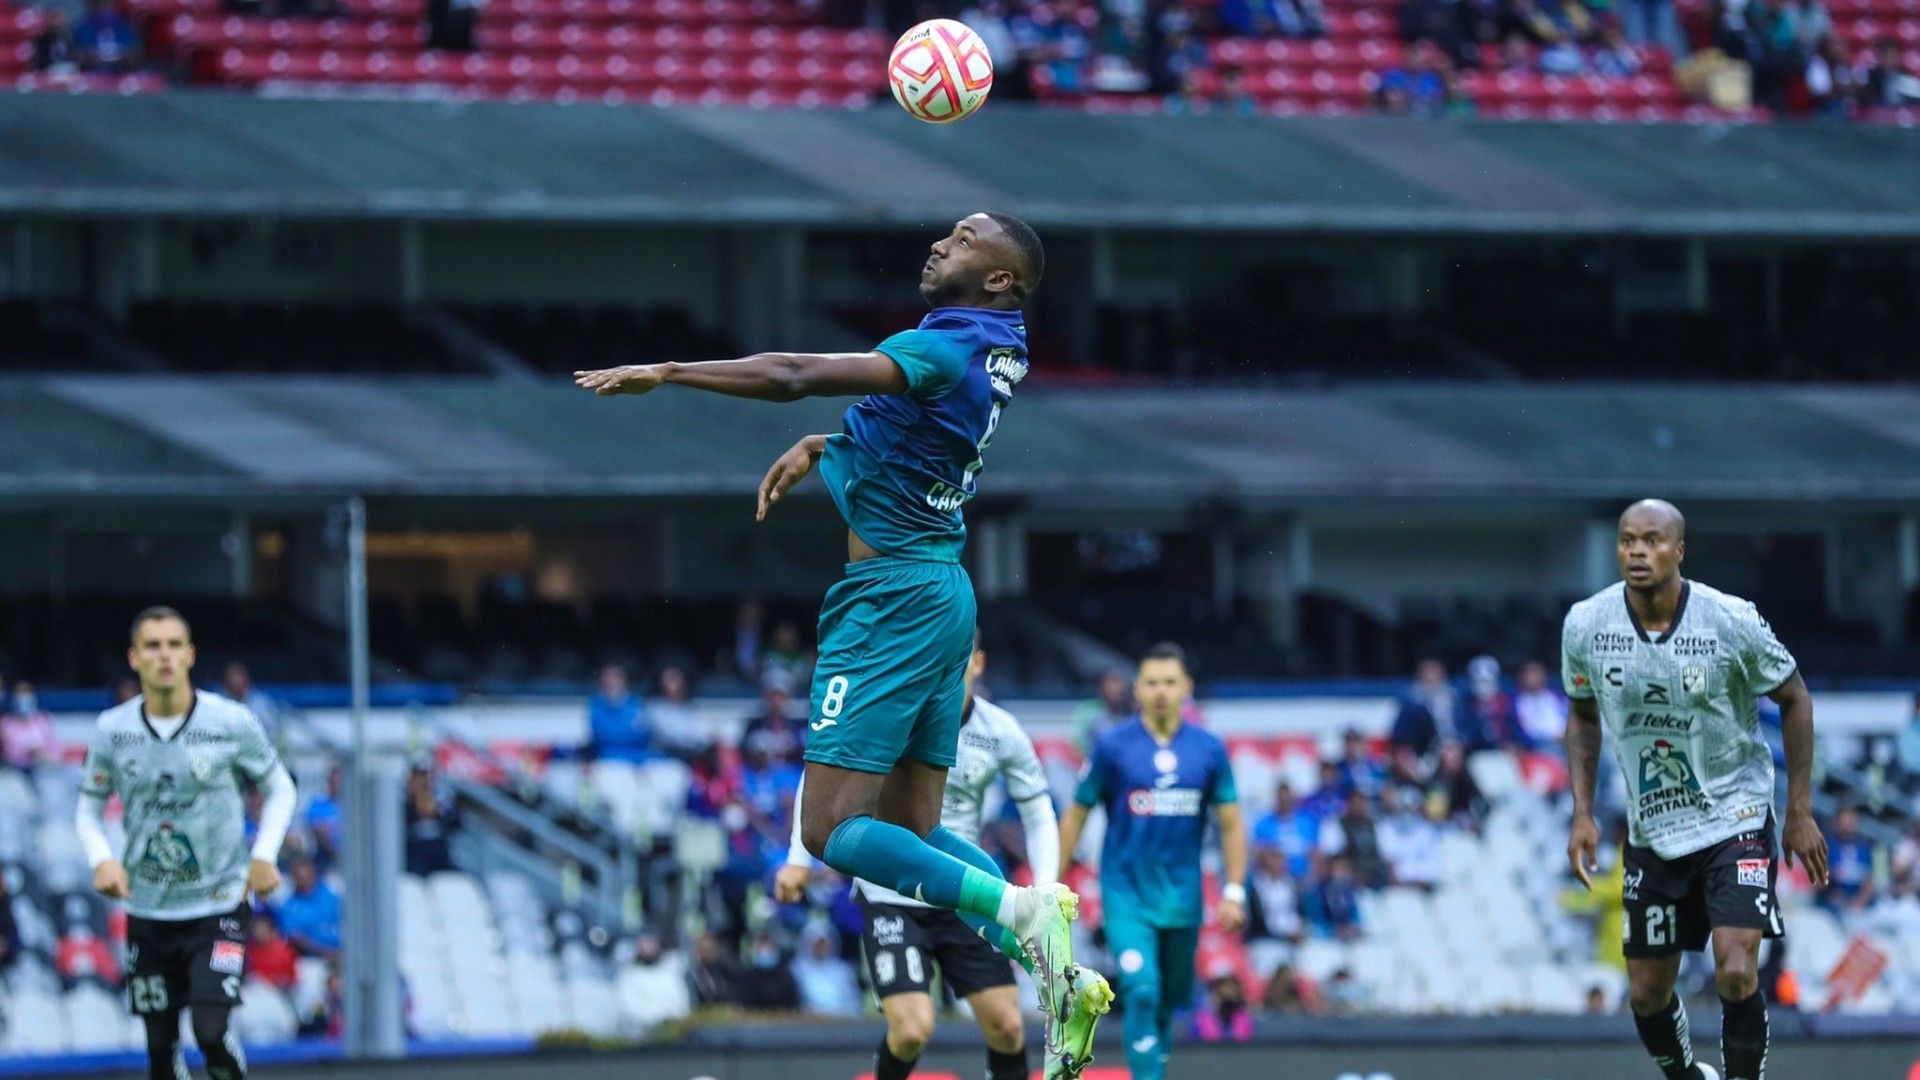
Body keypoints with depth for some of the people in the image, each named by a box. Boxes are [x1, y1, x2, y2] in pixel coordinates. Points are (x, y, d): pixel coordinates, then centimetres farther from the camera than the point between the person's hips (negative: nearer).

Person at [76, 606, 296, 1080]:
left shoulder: (231, 722, -8)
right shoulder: (112, 730, -3)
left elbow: (280, 788, 5)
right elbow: (88, 807, 9)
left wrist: (264, 855, -9)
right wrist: (102, 859, -10)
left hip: (219, 903, -3)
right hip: (147, 911, 3)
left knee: (211, 1029, -17)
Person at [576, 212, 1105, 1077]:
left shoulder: (944, 349, -18)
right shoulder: (999, 347, 10)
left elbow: (794, 377, -26)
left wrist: (664, 373, -21)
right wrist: (819, 447, 16)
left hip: (893, 598, -9)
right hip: (943, 592, 9)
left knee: (832, 831, -11)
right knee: (913, 833, 11)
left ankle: (1018, 908, -20)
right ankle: (1059, 973, 0)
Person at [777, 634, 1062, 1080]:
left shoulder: (1002, 733, -6)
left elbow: (1039, 815, 5)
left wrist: (1044, 891, -9)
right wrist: (800, 859, -1)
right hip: (891, 898, -3)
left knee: (1006, 1025, -2)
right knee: (912, 1030, -17)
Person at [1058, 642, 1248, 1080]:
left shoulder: (1209, 749, 2)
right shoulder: (1112, 747, -4)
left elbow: (1231, 825, 7)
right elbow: (1075, 816, 3)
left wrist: (1233, 892, -1)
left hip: (1182, 899, 3)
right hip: (1127, 895, -3)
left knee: (1168, 1004, 11)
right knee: (1142, 992, -18)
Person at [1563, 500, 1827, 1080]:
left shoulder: (1732, 622, -17)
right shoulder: (1585, 625, -9)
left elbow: (1794, 700, -2)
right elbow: (1583, 715, 10)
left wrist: (1800, 812, -2)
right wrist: (1582, 814, 1)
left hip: (1735, 819, -3)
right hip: (1651, 831, 3)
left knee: (1736, 973, -20)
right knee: (1647, 993, 8)